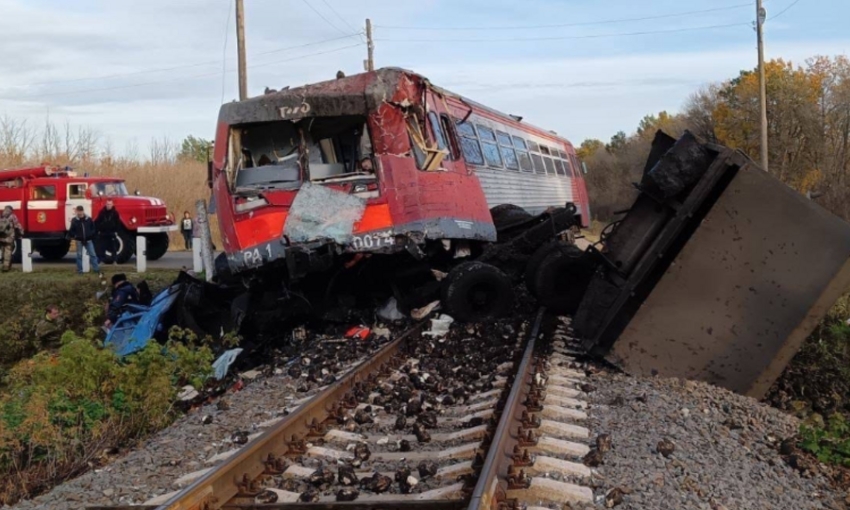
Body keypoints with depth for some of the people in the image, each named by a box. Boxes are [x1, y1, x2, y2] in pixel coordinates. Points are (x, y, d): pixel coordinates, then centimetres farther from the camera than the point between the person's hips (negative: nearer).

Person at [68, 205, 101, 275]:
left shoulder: (89, 219, -2)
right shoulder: (74, 220, -4)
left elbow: (93, 228, 7)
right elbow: (71, 230, 2)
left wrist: (91, 234, -2)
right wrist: (73, 236, -8)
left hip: (88, 240, 0)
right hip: (79, 241, 0)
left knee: (93, 254, 1)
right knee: (79, 255, 7)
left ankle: (96, 269, 6)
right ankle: (79, 270, 15)